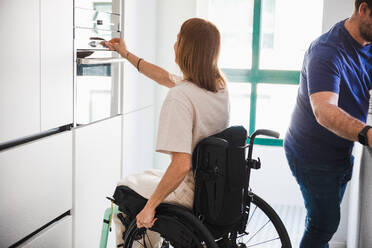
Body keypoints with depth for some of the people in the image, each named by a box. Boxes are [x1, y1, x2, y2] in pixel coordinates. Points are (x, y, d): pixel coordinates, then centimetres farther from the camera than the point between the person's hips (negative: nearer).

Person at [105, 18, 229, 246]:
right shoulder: (219, 84, -1)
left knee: (123, 188, 18)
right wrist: (126, 54, 25)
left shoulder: (180, 97, -27)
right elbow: (167, 78, 16)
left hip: (192, 194, -7)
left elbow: (182, 165, -32)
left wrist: (150, 206, -20)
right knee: (149, 176, 32)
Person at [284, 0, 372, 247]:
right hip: (313, 155, -8)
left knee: (326, 219, 20)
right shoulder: (327, 51, -29)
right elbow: (324, 111, -42)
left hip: (341, 151, 8)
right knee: (325, 223, -2)